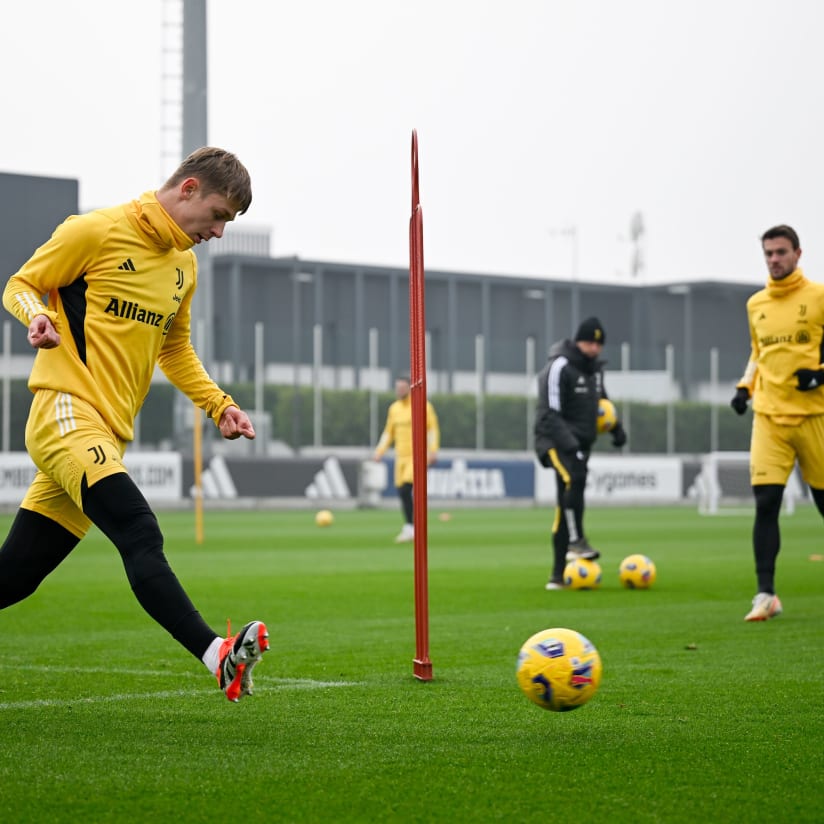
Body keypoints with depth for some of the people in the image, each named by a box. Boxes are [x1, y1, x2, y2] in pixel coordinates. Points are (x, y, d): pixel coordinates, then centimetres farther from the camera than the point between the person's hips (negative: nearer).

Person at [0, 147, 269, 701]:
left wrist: (219, 405, 17)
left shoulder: (184, 267, 19)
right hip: (66, 411, -8)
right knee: (140, 534, -27)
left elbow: (175, 350, 31)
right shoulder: (97, 231, -4)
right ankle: (219, 657, -39)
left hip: (110, 434, 8)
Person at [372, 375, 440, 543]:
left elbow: (433, 429, -5)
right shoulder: (394, 408, 12)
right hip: (401, 456, 6)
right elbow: (388, 433, 18)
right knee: (402, 493, 3)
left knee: (405, 490, -19)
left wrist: (433, 451, -15)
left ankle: (410, 528, -11)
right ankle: (410, 528, 16)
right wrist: (380, 451, 6)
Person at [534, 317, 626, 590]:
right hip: (557, 441, -8)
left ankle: (558, 574, 7)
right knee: (573, 479, -35)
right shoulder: (559, 367, -12)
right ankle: (576, 542, -33)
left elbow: (601, 399, 31)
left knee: (566, 506, 6)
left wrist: (616, 428, 14)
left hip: (580, 443, 8)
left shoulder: (595, 367, 14)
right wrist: (570, 444, -27)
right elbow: (549, 414, -17)